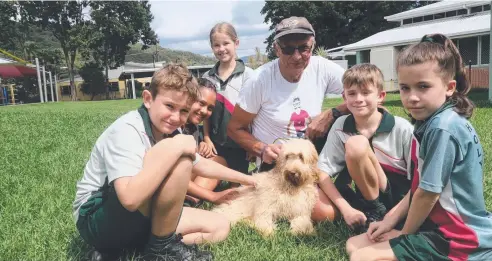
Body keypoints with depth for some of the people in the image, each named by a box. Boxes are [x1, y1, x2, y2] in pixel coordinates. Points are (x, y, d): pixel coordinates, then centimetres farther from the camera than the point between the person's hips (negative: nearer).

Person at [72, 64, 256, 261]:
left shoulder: (167, 131, 2)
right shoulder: (126, 130, -23)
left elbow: (201, 165, 18)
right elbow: (130, 199, -37)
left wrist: (243, 178, 20)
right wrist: (176, 148, -34)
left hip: (138, 219, 8)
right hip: (96, 221, -8)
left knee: (219, 227, 0)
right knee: (180, 160, -28)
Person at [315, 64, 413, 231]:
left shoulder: (402, 129, -13)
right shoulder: (340, 127, -7)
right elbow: (322, 172, -10)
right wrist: (346, 209, -21)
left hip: (399, 199, -3)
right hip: (367, 199, 3)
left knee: (356, 144, -26)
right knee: (319, 209, -26)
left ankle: (377, 212, -11)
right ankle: (371, 213, -4)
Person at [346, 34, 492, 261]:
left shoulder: (443, 128, -23)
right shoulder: (431, 123, 7)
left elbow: (429, 193, -20)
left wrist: (405, 234, -4)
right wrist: (391, 218, 7)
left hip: (458, 241, -9)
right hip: (437, 226, 9)